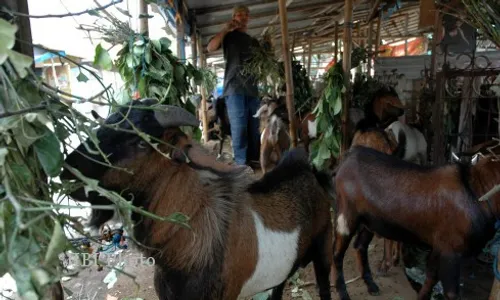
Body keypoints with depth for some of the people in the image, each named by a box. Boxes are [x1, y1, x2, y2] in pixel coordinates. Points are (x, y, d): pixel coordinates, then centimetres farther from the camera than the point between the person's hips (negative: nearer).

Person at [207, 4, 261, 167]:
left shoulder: (254, 41, 26)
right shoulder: (229, 36, 10)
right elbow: (210, 48, -7)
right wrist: (226, 29, -11)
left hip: (252, 88, 6)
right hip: (234, 88, -5)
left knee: (255, 127, 5)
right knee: (239, 127, -10)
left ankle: (254, 159, 14)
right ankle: (241, 162, -6)